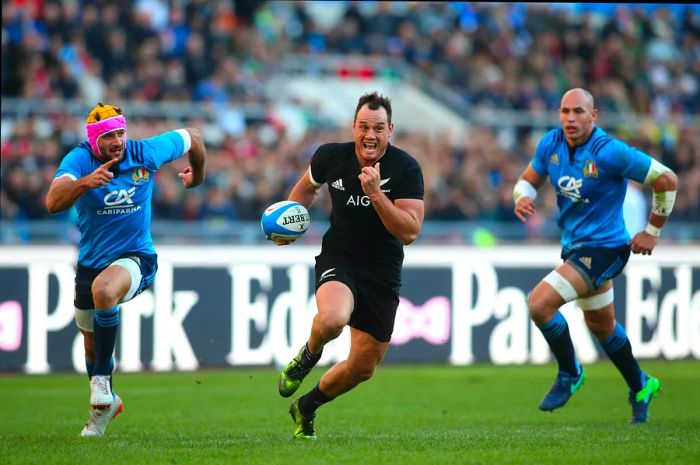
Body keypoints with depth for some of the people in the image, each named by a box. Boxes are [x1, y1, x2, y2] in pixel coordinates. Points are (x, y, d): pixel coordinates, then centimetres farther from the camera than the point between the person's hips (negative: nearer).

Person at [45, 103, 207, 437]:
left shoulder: (146, 153, -12)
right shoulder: (80, 159, -16)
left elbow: (191, 137, 8)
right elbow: (53, 202, -35)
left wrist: (197, 175, 25)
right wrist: (85, 182, -52)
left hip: (136, 258, -3)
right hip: (91, 262, 3)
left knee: (103, 289, -37)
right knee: (91, 344, 16)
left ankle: (101, 382, -23)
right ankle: (104, 403, 45)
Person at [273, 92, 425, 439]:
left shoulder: (406, 169, -12)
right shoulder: (331, 156, -6)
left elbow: (410, 232, -19)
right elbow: (306, 187, 18)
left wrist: (375, 193, -28)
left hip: (383, 274, 1)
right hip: (338, 260, -1)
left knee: (363, 367, 7)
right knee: (332, 319, -36)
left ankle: (307, 406, 36)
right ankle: (308, 356, 0)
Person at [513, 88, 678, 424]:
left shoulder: (609, 152, -22)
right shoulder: (551, 144, -3)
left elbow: (666, 180, -17)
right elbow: (528, 179, 10)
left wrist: (653, 231, -9)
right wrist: (522, 198, -15)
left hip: (603, 248, -8)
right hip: (574, 246, 8)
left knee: (540, 303, -21)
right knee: (600, 324, 23)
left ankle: (569, 373, 1)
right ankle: (641, 387, 45)